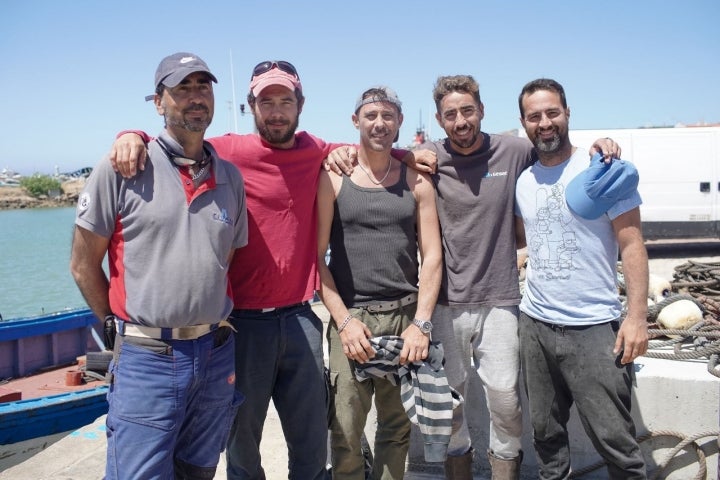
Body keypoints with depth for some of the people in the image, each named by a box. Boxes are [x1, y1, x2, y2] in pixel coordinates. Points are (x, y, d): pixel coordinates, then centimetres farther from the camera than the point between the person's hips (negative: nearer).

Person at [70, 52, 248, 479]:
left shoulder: (230, 176, 7)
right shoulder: (122, 170, -6)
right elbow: (84, 265, -1)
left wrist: (219, 333, 9)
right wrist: (124, 329, 3)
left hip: (216, 356, 4)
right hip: (147, 359, -4)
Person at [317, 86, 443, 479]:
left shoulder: (416, 180, 7)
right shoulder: (333, 178, 2)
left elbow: (432, 256, 4)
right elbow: (317, 255, -1)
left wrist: (421, 322, -6)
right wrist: (344, 320, -10)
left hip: (406, 317, 2)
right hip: (351, 317, -2)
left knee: (398, 427, 10)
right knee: (346, 431, 0)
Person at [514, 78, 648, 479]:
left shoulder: (603, 171, -6)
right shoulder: (523, 181, 8)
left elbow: (632, 245, -8)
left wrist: (637, 316, -15)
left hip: (594, 327, -4)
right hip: (535, 325, 5)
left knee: (614, 440, 1)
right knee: (546, 432, 15)